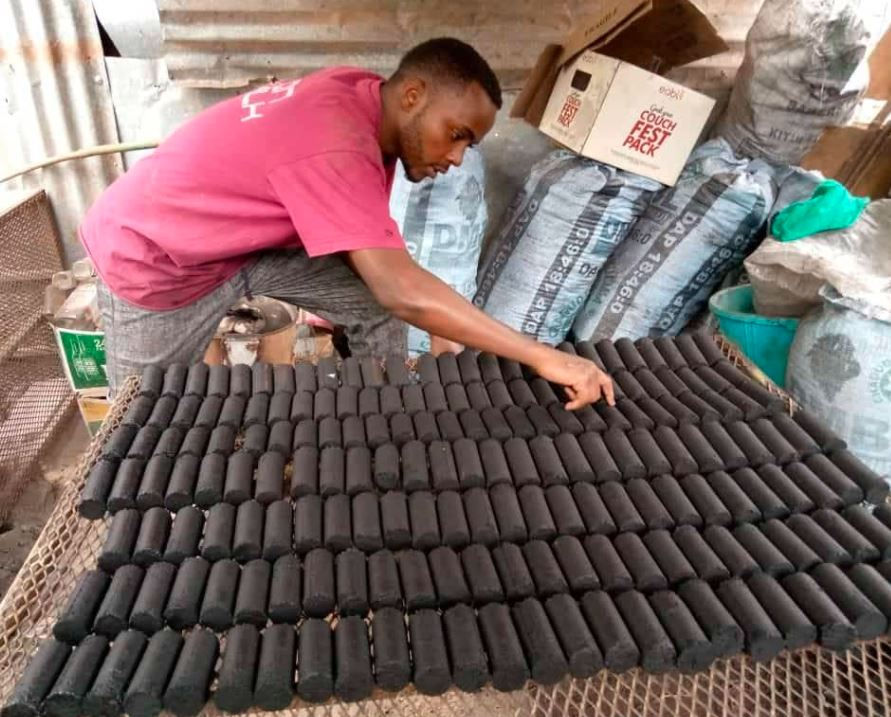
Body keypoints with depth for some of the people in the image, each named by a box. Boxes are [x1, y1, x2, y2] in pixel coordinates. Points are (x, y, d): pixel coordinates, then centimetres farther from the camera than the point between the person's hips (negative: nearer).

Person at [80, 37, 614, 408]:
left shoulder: (362, 94, -10)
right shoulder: (336, 147, -37)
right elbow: (405, 293, -43)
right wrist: (540, 356, -39)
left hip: (248, 236, 7)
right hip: (156, 259, -7)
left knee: (375, 306, -4)